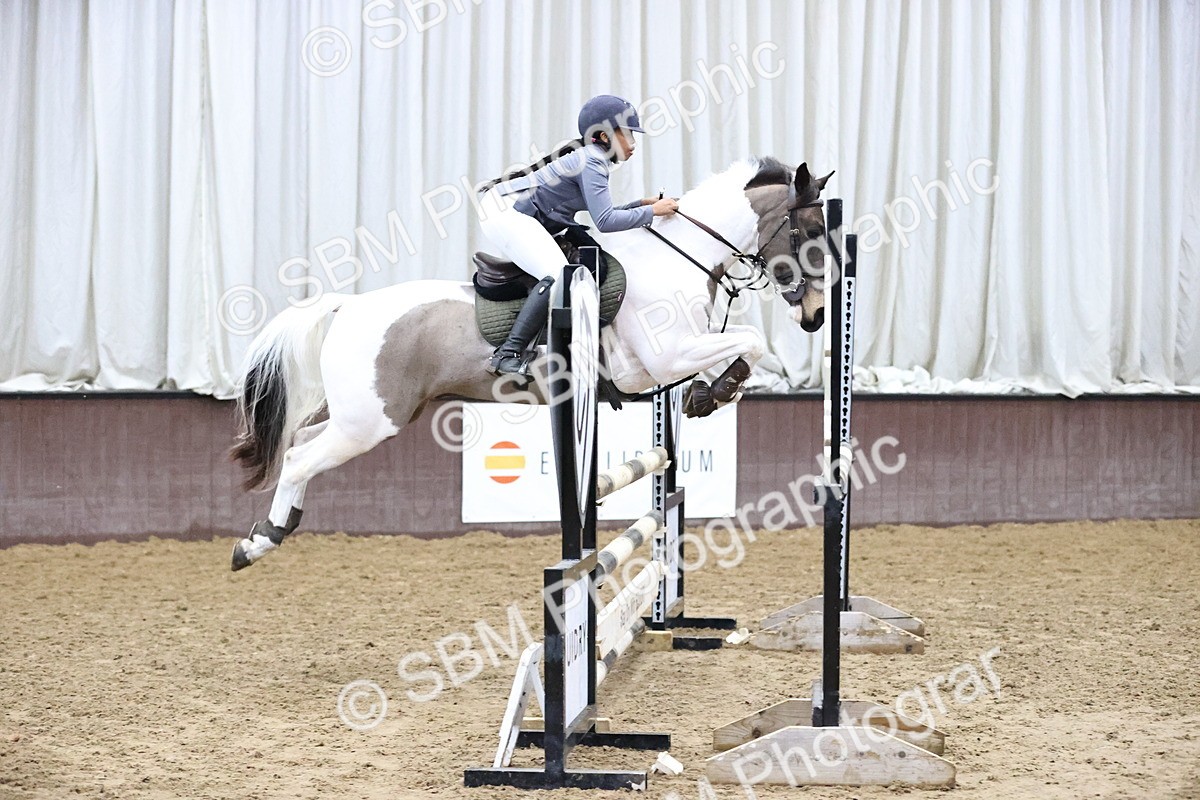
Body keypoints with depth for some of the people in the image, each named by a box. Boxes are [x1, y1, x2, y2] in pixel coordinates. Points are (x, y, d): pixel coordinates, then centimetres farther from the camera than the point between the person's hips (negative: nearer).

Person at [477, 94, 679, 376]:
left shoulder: (594, 158, 17)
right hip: (506, 212, -12)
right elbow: (605, 221, -22)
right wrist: (652, 211, -14)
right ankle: (507, 355, -30)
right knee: (557, 274, -25)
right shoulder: (592, 161, -14)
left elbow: (600, 213, 25)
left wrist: (641, 204, 17)